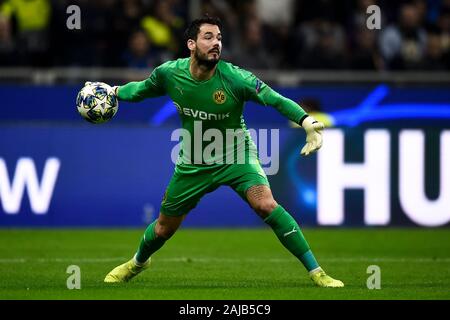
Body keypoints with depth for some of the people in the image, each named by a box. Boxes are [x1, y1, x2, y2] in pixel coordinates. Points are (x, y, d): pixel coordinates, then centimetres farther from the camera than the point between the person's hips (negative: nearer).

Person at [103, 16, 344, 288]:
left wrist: (306, 121, -46)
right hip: (193, 162, 3)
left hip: (235, 155, -3)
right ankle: (138, 262, 51)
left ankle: (316, 272, -23)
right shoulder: (169, 74, -15)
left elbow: (277, 100, -31)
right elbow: (143, 89, 9)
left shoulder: (235, 78, -26)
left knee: (265, 204, -29)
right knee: (164, 229, 14)